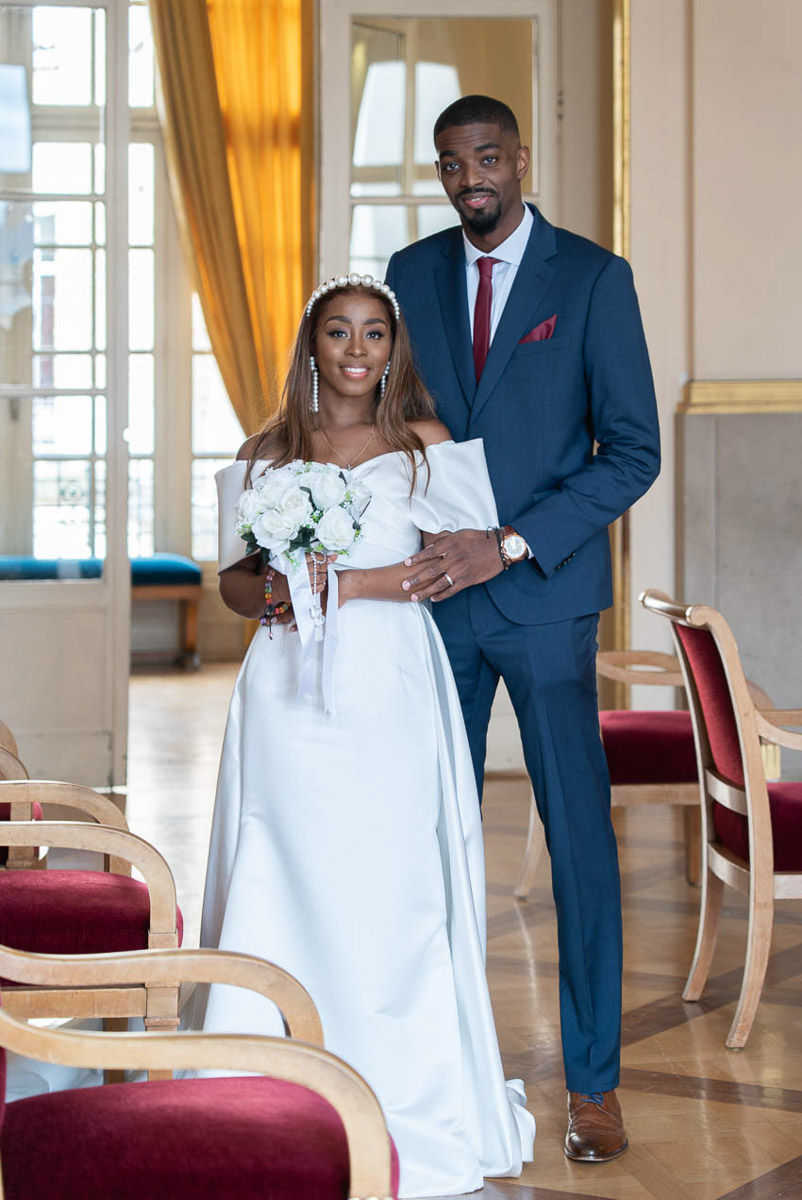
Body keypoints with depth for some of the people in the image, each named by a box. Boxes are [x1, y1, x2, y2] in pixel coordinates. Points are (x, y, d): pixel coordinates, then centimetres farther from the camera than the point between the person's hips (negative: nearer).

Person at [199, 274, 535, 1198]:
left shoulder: (426, 446, 4)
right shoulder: (265, 453, 12)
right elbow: (233, 577, 14)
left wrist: (344, 585, -12)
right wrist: (273, 591, -9)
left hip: (387, 697, -2)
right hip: (286, 698, 2)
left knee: (386, 890, -4)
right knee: (282, 884, -2)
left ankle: (408, 1107, 4)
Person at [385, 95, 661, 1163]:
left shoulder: (593, 277, -3)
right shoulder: (411, 274, 8)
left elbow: (633, 450, -7)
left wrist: (509, 545, -15)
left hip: (546, 597, -3)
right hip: (435, 594, 3)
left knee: (579, 833, -1)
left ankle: (594, 1077, 8)